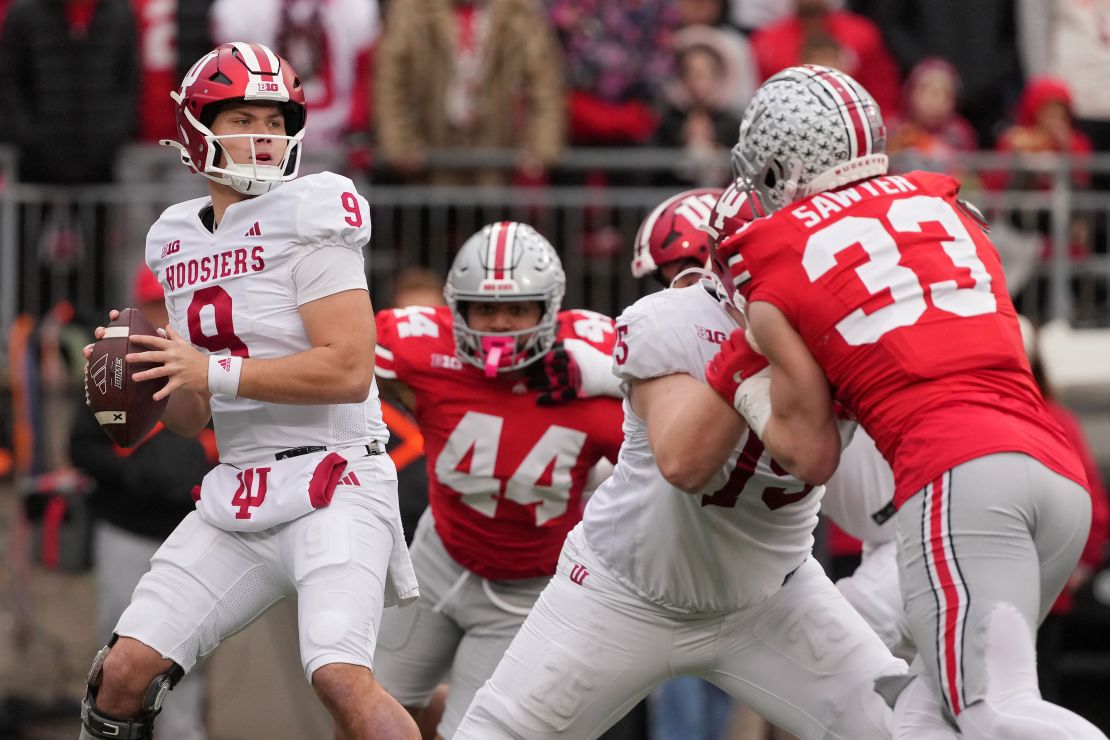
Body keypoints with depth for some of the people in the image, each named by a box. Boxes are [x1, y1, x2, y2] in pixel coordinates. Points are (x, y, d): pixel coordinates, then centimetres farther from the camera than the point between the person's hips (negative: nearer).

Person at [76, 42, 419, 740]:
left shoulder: (309, 215, -8)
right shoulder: (179, 240, 14)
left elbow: (349, 371, -16)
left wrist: (215, 372, -16)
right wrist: (141, 383, -1)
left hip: (331, 486, -7)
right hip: (235, 495, 7)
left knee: (342, 678, -26)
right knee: (125, 671, 1)